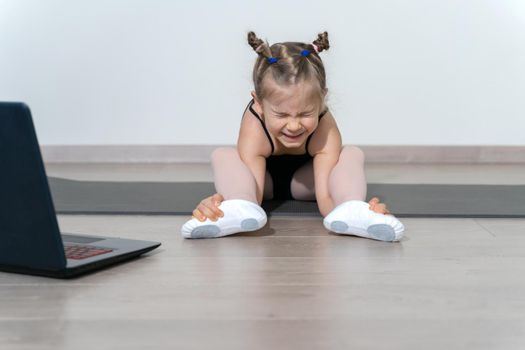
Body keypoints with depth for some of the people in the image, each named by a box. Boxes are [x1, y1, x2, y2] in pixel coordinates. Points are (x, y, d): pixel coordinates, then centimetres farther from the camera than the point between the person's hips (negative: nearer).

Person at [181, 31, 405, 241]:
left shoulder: (325, 131, -36)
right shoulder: (254, 130, -39)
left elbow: (325, 197, -41)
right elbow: (253, 193, -44)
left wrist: (349, 210, -67)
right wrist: (217, 204, -69)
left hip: (303, 182, 1)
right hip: (265, 181, 0)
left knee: (353, 154, -25)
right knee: (222, 156, -29)